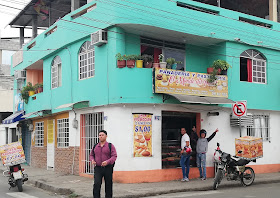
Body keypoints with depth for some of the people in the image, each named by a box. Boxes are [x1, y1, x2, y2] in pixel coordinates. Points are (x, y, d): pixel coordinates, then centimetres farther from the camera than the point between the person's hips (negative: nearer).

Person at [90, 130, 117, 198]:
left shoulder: (110, 146, -2)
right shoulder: (95, 146, 9)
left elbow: (114, 156, -8)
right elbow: (91, 155, 19)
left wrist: (107, 162, -25)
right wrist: (92, 160, -4)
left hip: (108, 168, -1)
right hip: (98, 168, 2)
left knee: (108, 185, 7)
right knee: (96, 184, -15)